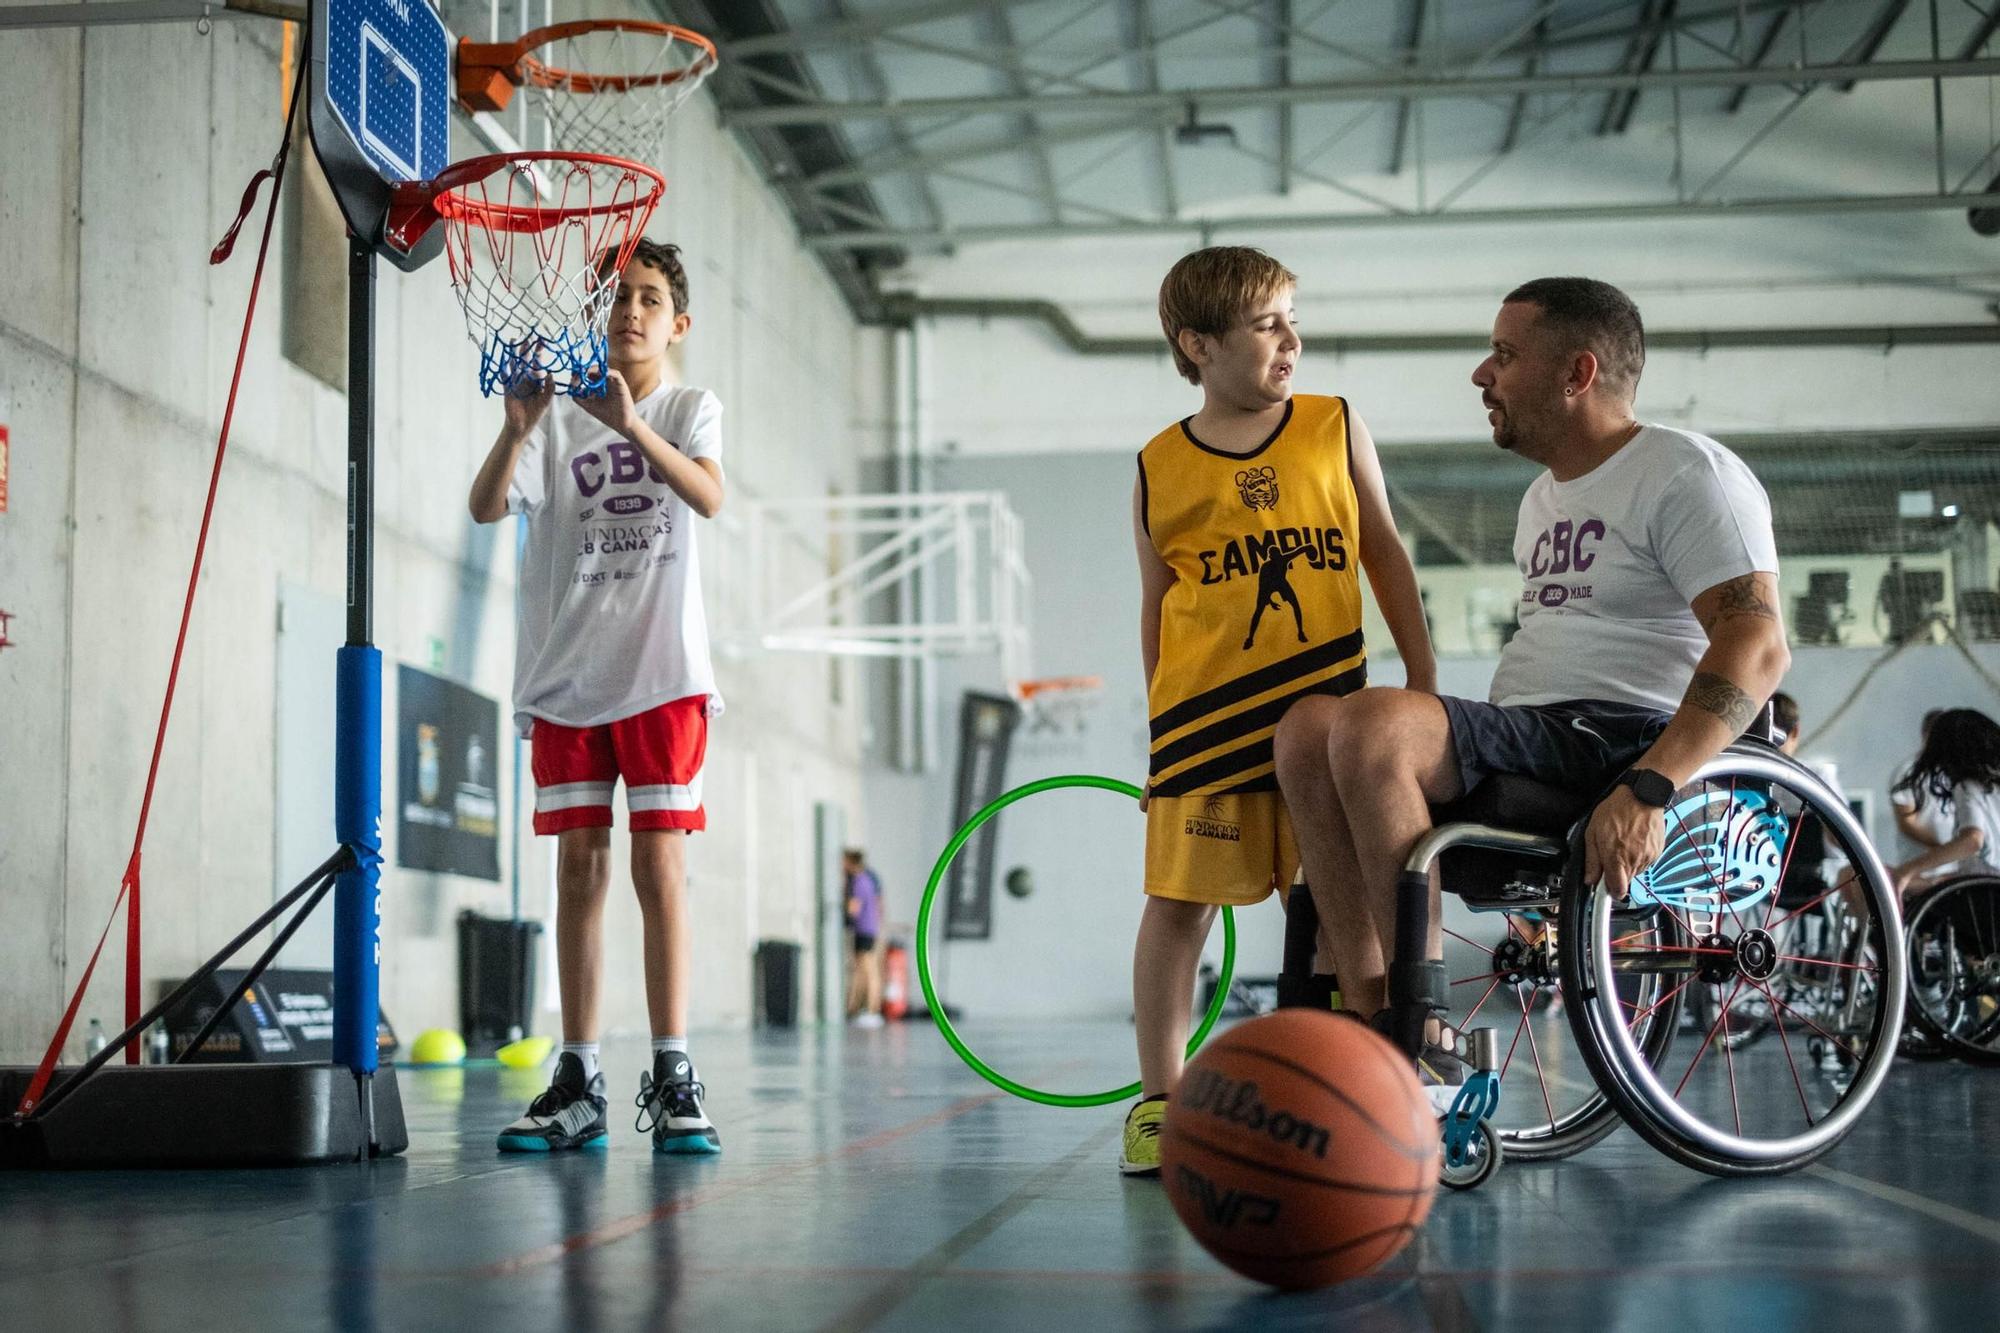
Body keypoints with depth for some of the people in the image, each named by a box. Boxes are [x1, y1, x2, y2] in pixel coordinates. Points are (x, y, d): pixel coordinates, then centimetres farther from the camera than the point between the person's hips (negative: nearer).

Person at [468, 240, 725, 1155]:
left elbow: (708, 496, -15)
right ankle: (577, 1085, 7)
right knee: (578, 867, 3)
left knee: (659, 866, -6)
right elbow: (486, 507, -5)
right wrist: (516, 426, -22)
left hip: (661, 674, -2)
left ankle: (672, 1082, -3)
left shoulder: (689, 409, 5)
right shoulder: (559, 420, 8)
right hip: (564, 677, 2)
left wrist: (630, 424, -29)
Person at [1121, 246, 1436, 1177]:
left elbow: (1384, 553, 12)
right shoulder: (1161, 470, 3)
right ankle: (1159, 1099, 8)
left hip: (1325, 704, 1)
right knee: (1180, 898, -1)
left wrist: (1421, 676, 8)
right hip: (1206, 713, -1)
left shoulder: (1335, 428, 6)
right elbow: (1157, 605, 10)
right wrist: (1161, 728, 11)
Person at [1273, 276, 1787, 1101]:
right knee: (1309, 726, -10)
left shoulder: (1685, 471, -4)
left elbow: (1758, 647, -17)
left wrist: (1648, 789, -29)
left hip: (1622, 738, -9)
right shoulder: (1544, 497, 26)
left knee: (1373, 724, -29)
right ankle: (1372, 1022, -20)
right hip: (1531, 750, 9)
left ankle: (1423, 1042, -25)